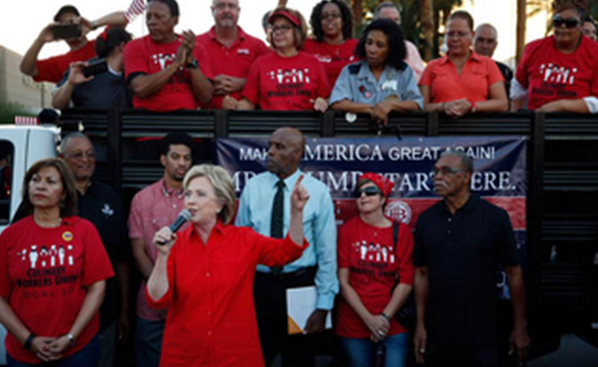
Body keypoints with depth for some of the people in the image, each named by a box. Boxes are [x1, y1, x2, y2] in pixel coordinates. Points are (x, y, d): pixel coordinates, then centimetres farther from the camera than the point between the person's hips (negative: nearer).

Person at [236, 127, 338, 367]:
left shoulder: (318, 192, -7)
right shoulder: (252, 187, -1)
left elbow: (327, 254, -6)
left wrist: (323, 307, -7)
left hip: (300, 287, -1)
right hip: (259, 286, 2)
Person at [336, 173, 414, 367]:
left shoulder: (401, 231, 0)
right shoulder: (347, 230, -3)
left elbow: (406, 282, -2)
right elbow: (343, 282, -5)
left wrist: (385, 317, -10)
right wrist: (368, 319, -10)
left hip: (393, 324, 0)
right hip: (354, 325, 0)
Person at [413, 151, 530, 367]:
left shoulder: (494, 217, -6)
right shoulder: (426, 220, 4)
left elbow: (513, 273, -3)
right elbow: (422, 273, 7)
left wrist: (520, 327, -3)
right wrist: (420, 325, 3)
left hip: (481, 337, -3)